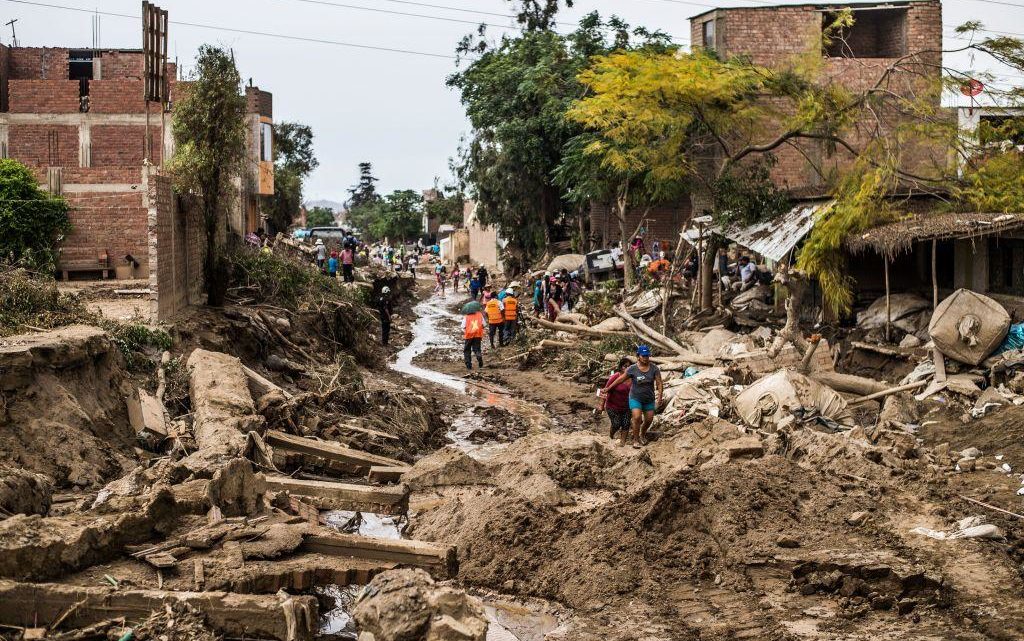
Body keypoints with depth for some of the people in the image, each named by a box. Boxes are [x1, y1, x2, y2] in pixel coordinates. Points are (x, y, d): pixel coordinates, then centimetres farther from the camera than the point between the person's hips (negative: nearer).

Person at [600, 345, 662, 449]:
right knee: (637, 418, -18)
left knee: (649, 420, 10)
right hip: (635, 398, -2)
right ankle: (636, 439, -1)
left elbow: (659, 383, -10)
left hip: (649, 399, 2)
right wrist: (608, 388, 1)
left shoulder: (654, 368, -10)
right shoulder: (632, 369, -13)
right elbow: (620, 379, -3)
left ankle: (642, 435, 40)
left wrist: (659, 396, -21)